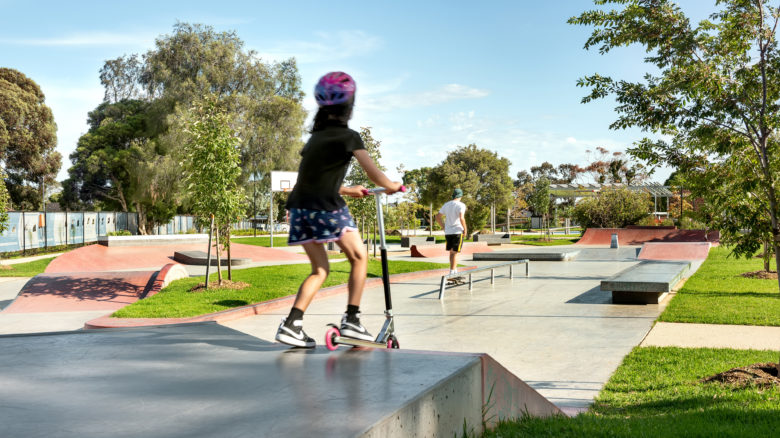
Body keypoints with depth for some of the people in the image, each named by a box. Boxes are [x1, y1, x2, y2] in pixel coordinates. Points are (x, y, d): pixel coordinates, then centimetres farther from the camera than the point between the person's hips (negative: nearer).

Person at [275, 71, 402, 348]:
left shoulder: (315, 136, 21)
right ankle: (351, 320, 5)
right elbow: (373, 173, -5)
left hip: (299, 208, 7)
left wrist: (347, 190, 40)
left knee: (319, 270, 16)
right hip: (326, 208, -7)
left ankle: (292, 325, 4)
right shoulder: (348, 136, -1)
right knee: (359, 258, 11)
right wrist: (391, 186, 14)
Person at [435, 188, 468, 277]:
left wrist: (444, 227, 16)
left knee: (451, 252, 16)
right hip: (457, 232, -6)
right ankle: (452, 273, -3)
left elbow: (437, 217, 11)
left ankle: (455, 271, 26)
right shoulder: (461, 205, -8)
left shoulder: (446, 204, 10)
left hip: (447, 232, 6)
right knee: (454, 253, -2)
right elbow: (461, 218, -23)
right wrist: (465, 229, -12)